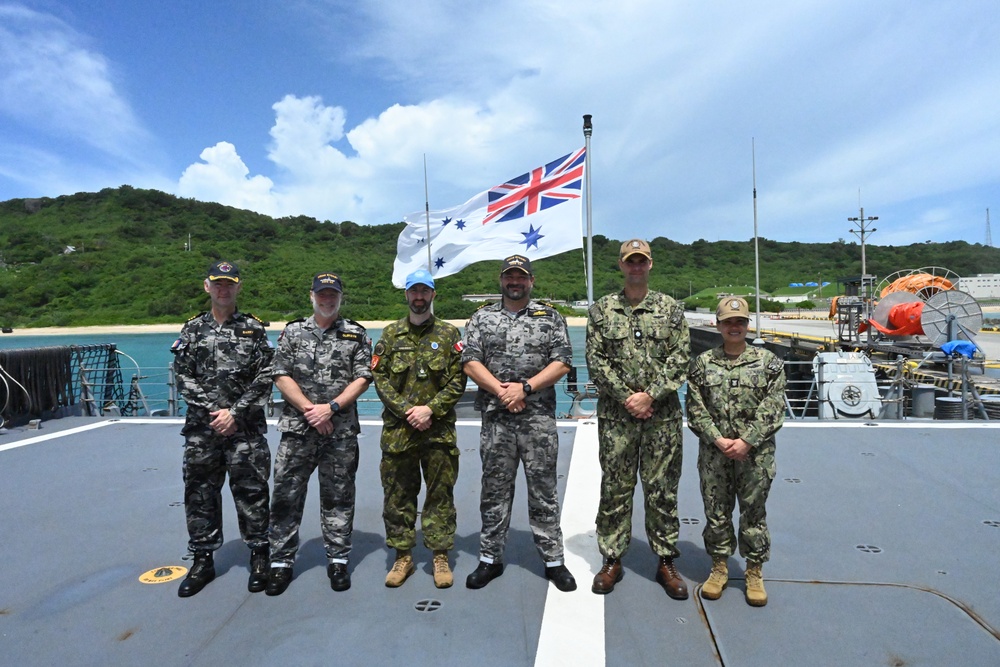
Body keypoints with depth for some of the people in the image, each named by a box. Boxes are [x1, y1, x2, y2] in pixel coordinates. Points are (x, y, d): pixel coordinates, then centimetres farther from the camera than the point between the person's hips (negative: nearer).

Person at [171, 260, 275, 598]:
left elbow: (265, 377, -3)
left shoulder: (254, 329, 2)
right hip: (201, 427, 3)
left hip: (245, 427, -2)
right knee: (200, 492, 10)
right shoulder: (193, 329, 8)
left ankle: (259, 557, 18)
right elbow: (183, 377, 3)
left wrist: (235, 412, -10)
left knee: (251, 491, 2)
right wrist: (211, 411, -8)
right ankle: (203, 561, 26)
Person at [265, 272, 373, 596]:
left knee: (338, 498, 8)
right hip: (297, 428, 1)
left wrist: (331, 407, -13)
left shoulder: (357, 334, 5)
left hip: (341, 431, -1)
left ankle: (338, 560, 22)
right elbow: (281, 376, 2)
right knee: (286, 495, 4)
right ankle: (281, 562, 19)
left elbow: (362, 378, -2)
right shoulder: (293, 331, 9)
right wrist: (308, 409, -9)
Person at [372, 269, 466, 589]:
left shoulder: (449, 334, 4)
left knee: (441, 495, 6)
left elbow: (458, 381, -1)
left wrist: (430, 409, -13)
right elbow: (379, 378, 2)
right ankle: (403, 556, 25)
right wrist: (405, 410, -10)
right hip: (397, 430, 1)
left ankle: (441, 556, 20)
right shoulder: (390, 334, 7)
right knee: (398, 495, 9)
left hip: (439, 430, -1)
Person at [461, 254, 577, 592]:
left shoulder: (551, 317, 5)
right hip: (495, 417, 1)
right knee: (495, 489, 11)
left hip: (539, 418, -1)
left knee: (543, 489, 7)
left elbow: (562, 362, -3)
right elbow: (470, 362, 0)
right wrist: (501, 391, -12)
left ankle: (553, 560, 21)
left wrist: (525, 388, -13)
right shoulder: (481, 318, 8)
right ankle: (490, 558, 25)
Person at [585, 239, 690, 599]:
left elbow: (680, 359, -1)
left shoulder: (670, 308, 5)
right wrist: (625, 397, -10)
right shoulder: (601, 310, 5)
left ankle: (666, 562, 24)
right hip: (615, 416, 0)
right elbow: (596, 361, -1)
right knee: (614, 489, 7)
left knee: (662, 489, 9)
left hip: (663, 416, 0)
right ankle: (612, 560, 22)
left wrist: (650, 395, -12)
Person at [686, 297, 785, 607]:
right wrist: (719, 440, -13)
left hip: (755, 453, -1)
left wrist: (746, 441, -14)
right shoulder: (702, 363, 2)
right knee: (716, 511, 10)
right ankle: (719, 568, 27)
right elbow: (695, 409, -2)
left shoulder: (768, 362, 0)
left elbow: (772, 409, -6)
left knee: (754, 512, 9)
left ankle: (754, 573, 27)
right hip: (714, 453, 1)